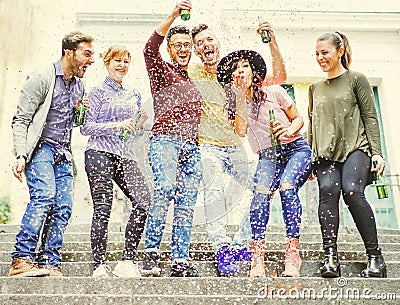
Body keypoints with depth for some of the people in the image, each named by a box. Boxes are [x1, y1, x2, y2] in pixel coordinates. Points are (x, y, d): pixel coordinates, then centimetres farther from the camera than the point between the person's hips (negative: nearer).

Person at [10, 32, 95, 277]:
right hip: (40, 147, -6)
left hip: (63, 154, 7)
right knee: (44, 196, -24)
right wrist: (21, 155, -19)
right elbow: (20, 121, -7)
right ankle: (22, 260, -19)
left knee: (64, 207, -4)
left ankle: (49, 263, 2)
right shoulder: (42, 79, -4)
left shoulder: (79, 86, 16)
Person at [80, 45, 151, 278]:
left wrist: (142, 121, 3)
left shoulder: (134, 95, 21)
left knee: (144, 201, -14)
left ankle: (128, 261, -6)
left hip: (125, 156, 5)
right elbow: (86, 127, -2)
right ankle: (99, 265, 2)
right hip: (100, 154, -4)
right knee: (103, 209, -8)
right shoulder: (99, 92, 6)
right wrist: (117, 125, -12)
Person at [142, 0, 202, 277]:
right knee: (165, 190, -29)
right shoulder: (161, 71, 9)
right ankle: (152, 253, -25)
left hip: (191, 147, 6)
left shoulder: (192, 81, 27)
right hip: (165, 140, -6)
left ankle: (181, 262, 1)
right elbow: (150, 48, -12)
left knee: (186, 205, -1)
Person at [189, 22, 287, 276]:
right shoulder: (190, 74, -3)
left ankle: (239, 245, 6)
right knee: (215, 190, -29)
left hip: (236, 147, 4)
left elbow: (279, 78, 0)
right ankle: (221, 249, -22)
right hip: (208, 147, -3)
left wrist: (272, 42, -11)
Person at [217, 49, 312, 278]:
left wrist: (290, 130, -15)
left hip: (296, 149, -1)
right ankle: (258, 259, -28)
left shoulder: (274, 92, 0)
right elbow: (241, 131, -12)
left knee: (287, 187, -30)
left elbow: (299, 118, 8)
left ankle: (293, 253, -27)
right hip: (268, 156, 2)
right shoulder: (236, 103, 6)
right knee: (261, 192, -27)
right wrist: (240, 97, -10)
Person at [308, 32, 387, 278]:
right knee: (328, 190, -23)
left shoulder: (356, 79, 9)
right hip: (325, 152, 4)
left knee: (352, 190, -26)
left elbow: (370, 117, 5)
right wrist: (310, 157, 18)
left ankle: (376, 257, -17)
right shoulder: (316, 88, 22)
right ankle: (331, 257, -28)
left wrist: (377, 152, -5)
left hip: (355, 147, -3)